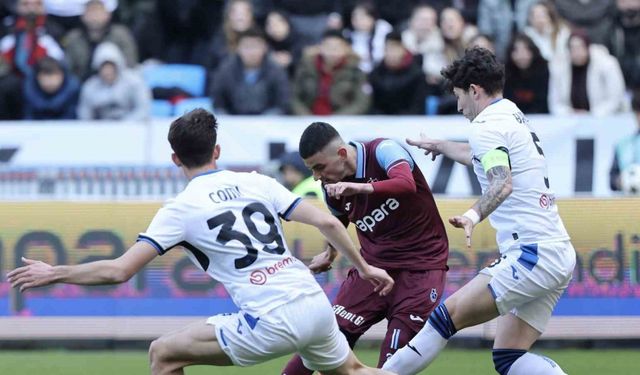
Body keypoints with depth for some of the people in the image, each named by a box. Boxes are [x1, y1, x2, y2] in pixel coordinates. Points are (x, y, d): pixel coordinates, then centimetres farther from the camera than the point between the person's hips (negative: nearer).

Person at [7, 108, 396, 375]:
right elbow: (328, 222, 9)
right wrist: (364, 266, 23)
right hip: (316, 304, 5)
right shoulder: (258, 183, 13)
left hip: (271, 323, -5)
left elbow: (119, 271, -4)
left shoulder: (181, 208, 1)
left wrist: (54, 273, 8)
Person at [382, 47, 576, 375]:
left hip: (533, 255, -9)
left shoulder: (488, 125, -8)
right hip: (560, 254, 9)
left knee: (449, 315, -9)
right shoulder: (513, 115, 21)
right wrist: (438, 146, 59)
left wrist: (474, 215, -46)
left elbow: (503, 182, -28)